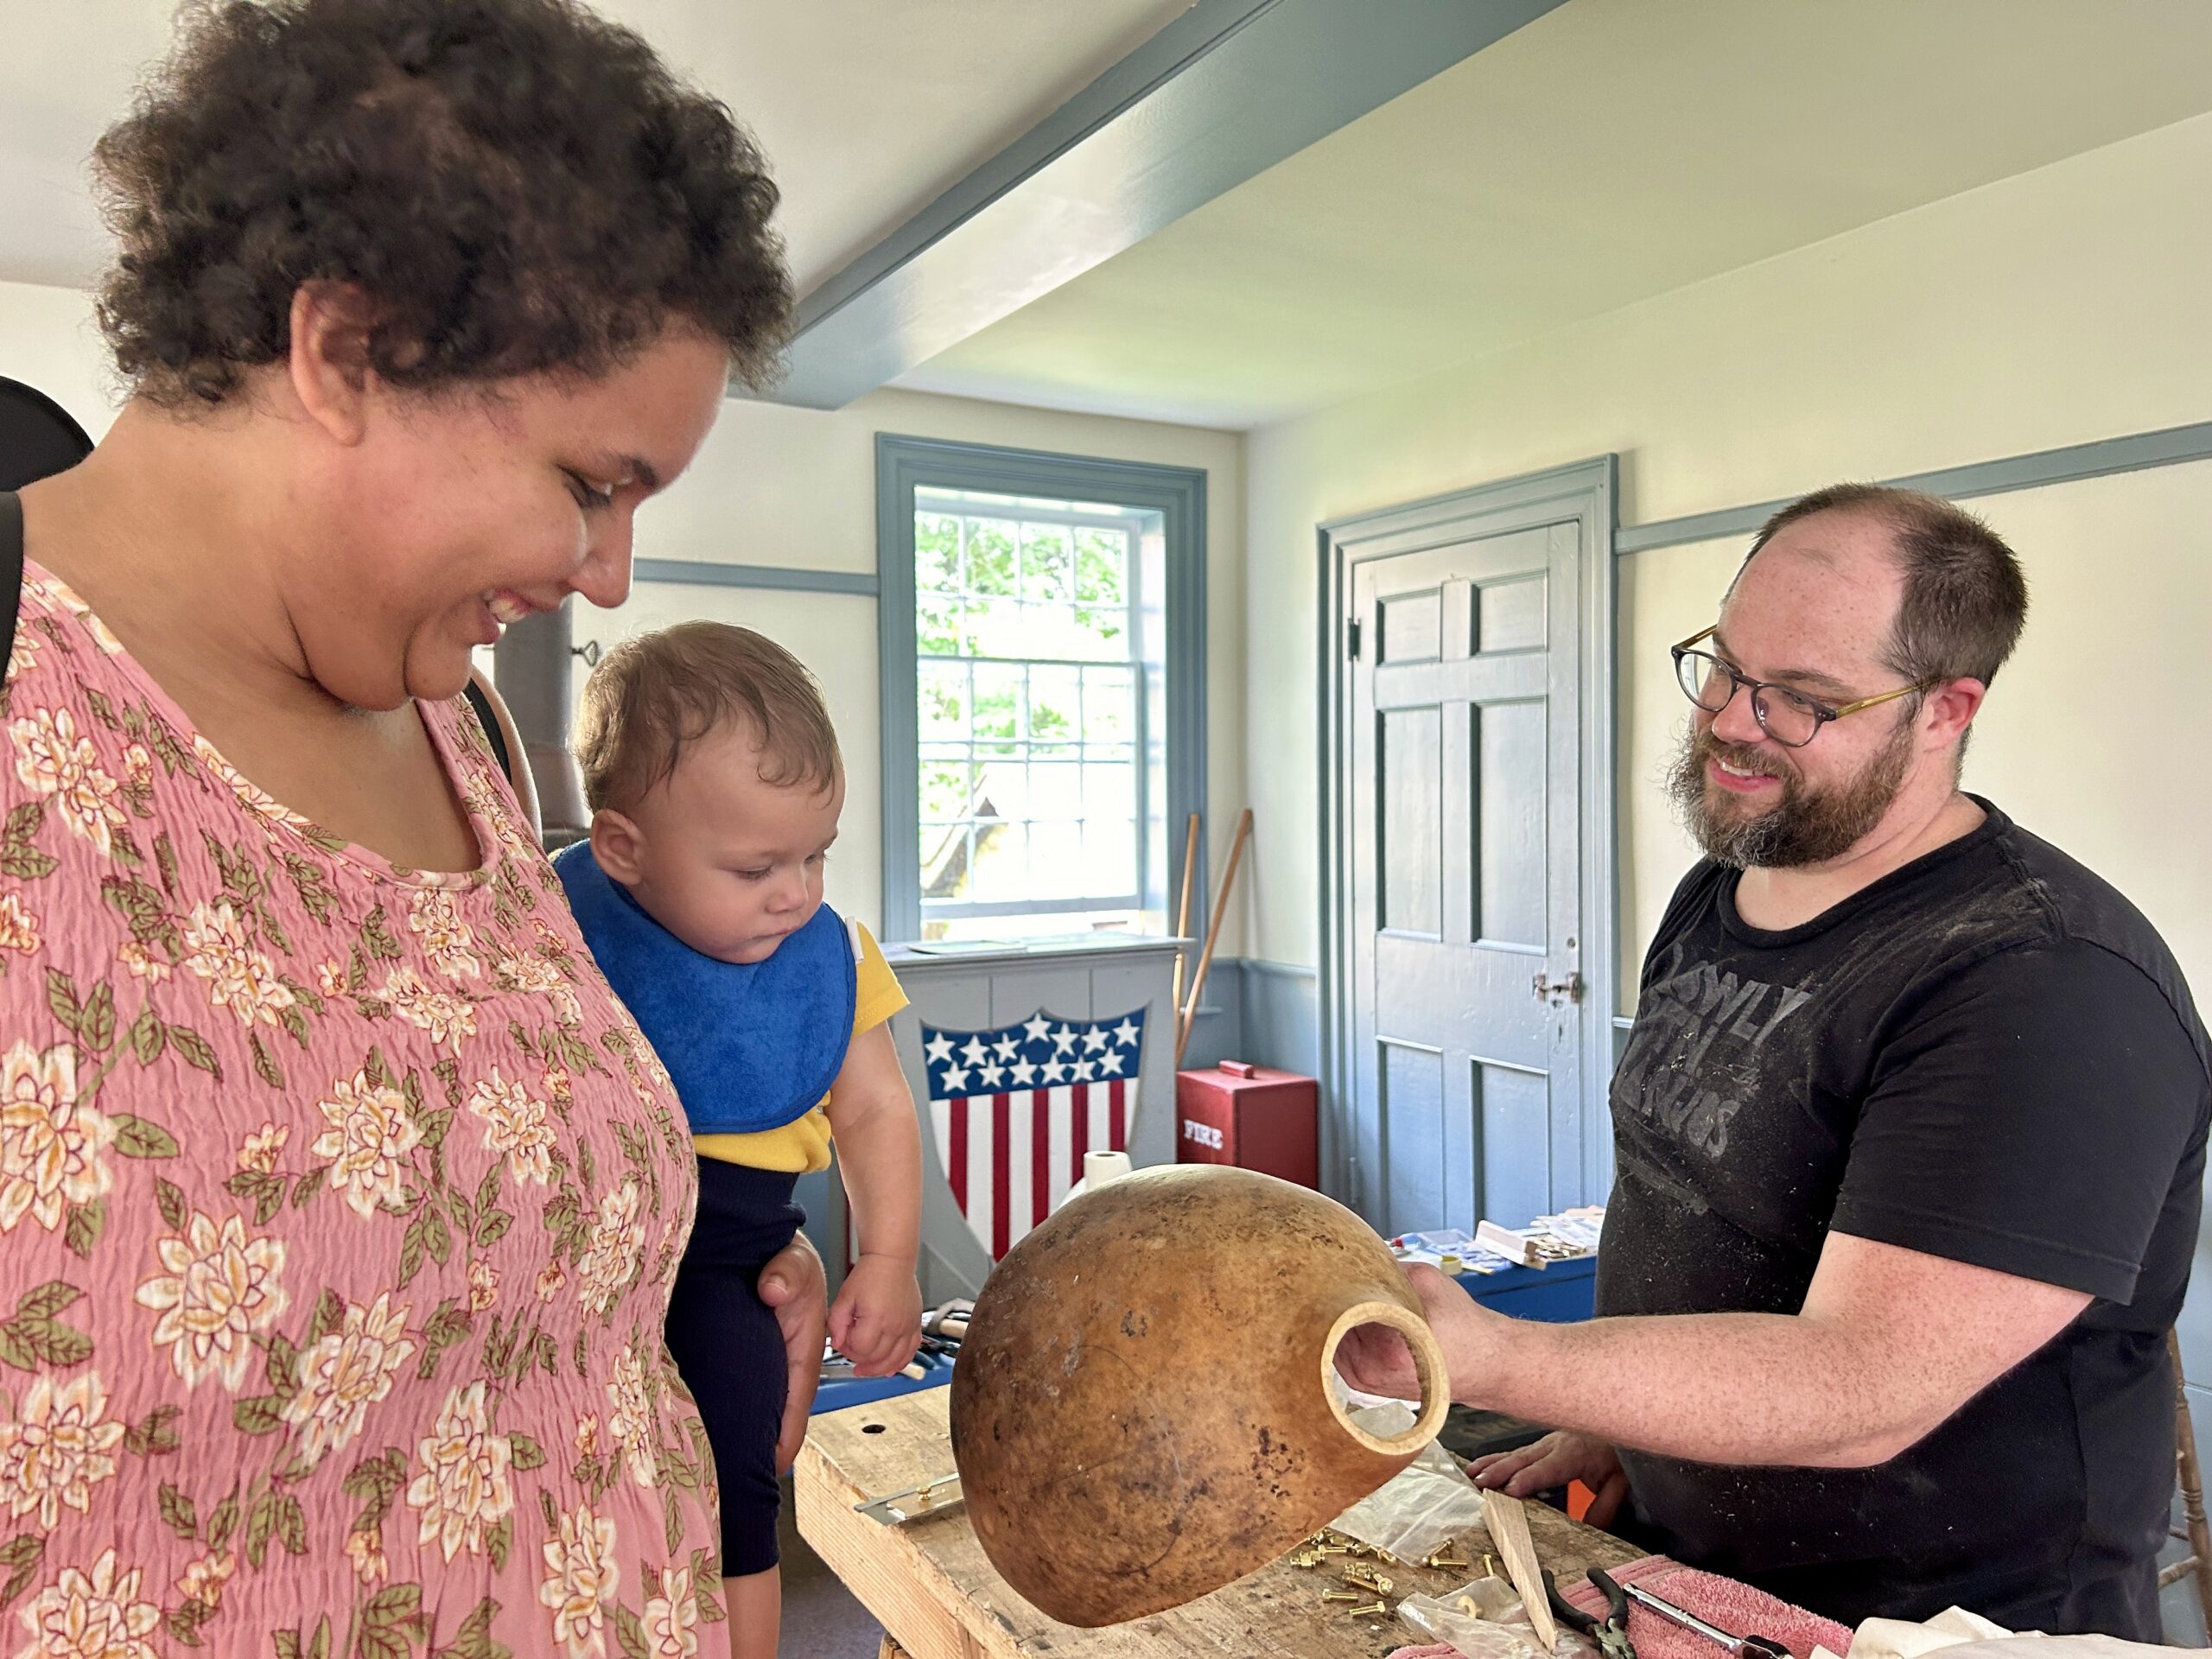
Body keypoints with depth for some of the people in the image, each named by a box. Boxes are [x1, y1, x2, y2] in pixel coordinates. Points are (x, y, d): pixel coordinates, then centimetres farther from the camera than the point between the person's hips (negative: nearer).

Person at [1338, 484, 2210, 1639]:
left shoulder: (2051, 987, -24)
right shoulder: (1714, 894, 4)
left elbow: (1863, 1392, -30)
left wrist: (1479, 1359, -41)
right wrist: (1612, 1433, 4)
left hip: (1936, 1623, -6)